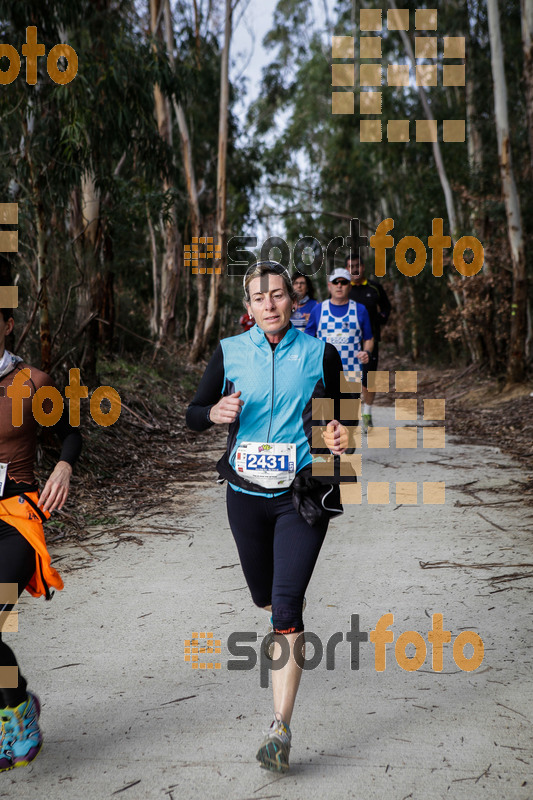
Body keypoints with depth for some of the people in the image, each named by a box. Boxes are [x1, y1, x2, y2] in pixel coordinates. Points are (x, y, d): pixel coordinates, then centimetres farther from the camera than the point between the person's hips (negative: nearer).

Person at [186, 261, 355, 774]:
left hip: (302, 495, -2)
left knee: (287, 604, -12)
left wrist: (337, 439, -15)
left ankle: (280, 727, -7)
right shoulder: (230, 352, 0)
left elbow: (331, 418, 8)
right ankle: (285, 626, 57)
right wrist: (215, 412, -20)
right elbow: (192, 415, 3)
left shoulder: (320, 354, -2)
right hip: (246, 493, 2)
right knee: (263, 594, 18)